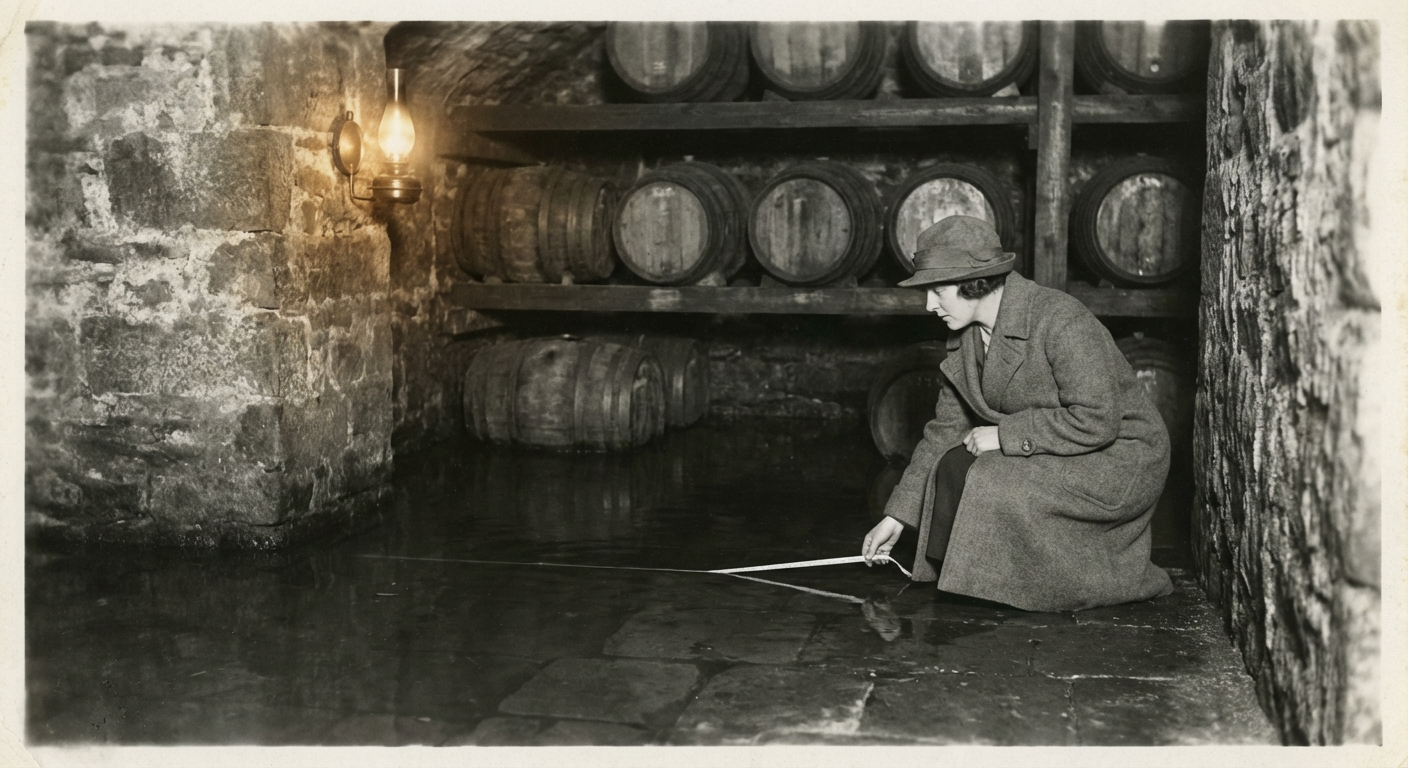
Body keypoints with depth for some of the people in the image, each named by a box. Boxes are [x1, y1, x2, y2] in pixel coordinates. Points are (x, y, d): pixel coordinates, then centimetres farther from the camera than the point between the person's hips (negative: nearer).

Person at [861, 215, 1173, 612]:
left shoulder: (1062, 321, -24)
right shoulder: (965, 337, 2)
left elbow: (1096, 421, -29)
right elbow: (946, 430, 7)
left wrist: (1004, 434, -23)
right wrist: (897, 517, 3)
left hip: (1118, 460, -8)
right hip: (1052, 458, 8)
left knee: (987, 484, -25)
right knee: (953, 466, -11)